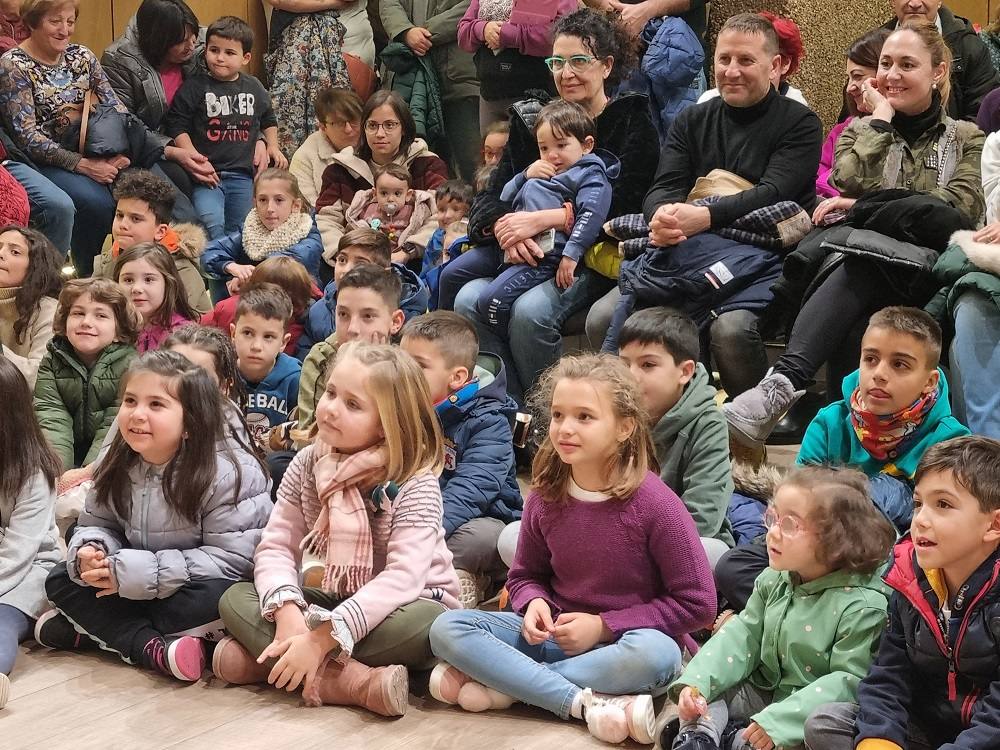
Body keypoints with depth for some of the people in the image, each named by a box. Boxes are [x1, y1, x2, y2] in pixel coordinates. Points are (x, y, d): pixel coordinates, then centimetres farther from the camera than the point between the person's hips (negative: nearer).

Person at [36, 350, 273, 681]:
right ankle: (153, 647, -27)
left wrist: (141, 572, -28)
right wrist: (89, 551, -18)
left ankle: (91, 630, -21)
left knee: (218, 598, -36)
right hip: (132, 589, 6)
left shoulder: (229, 475, -23)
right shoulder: (117, 468, -4)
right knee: (59, 580, -8)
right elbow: (97, 524, 9)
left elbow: (233, 559, -25)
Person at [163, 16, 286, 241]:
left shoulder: (254, 88, 8)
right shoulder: (194, 87, -5)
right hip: (207, 174, -4)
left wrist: (273, 146, 14)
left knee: (239, 230, 10)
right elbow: (176, 125, -8)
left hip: (242, 174, 4)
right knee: (211, 222, -24)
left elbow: (268, 119, 27)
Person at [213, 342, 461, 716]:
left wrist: (321, 638, -39)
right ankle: (356, 681, -33)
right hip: (334, 599, 5)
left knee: (426, 622, -38)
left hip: (401, 606, -4)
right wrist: (287, 611, -30)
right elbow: (276, 546, -8)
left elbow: (403, 576, -31)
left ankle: (263, 659, -32)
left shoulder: (416, 484, -21)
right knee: (235, 599, -15)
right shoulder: (307, 464, -5)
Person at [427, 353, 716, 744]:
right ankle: (589, 704, -26)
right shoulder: (545, 498, -3)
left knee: (654, 653, -39)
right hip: (558, 637, 4)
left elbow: (697, 603, -12)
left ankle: (500, 685, -24)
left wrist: (603, 625, -15)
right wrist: (535, 604, -11)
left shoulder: (655, 504, -16)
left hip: (624, 642, -4)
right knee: (448, 629, -16)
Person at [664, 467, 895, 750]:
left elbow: (849, 680, -25)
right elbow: (744, 635, 1)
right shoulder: (774, 580, 1)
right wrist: (696, 683, -16)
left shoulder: (862, 606, -22)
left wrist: (778, 720, -32)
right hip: (764, 693, 7)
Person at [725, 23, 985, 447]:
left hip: (927, 276, -2)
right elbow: (850, 184, -1)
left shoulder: (967, 139, 17)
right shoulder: (861, 131, 24)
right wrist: (880, 118, 4)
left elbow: (961, 208, -5)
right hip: (862, 267, 2)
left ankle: (782, 384, -55)